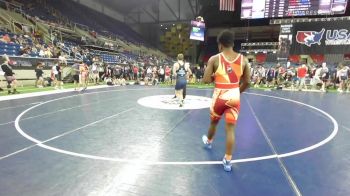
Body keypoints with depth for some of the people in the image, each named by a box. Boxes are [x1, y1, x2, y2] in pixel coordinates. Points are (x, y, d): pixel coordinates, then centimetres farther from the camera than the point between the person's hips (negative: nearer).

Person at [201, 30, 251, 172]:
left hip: (219, 97, -1)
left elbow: (206, 80, -11)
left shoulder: (214, 59, -8)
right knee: (230, 129, 7)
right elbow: (247, 82, 4)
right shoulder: (243, 59, 1)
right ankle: (228, 160, 14)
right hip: (234, 97, 2)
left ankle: (208, 141, 52)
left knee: (214, 122, 24)